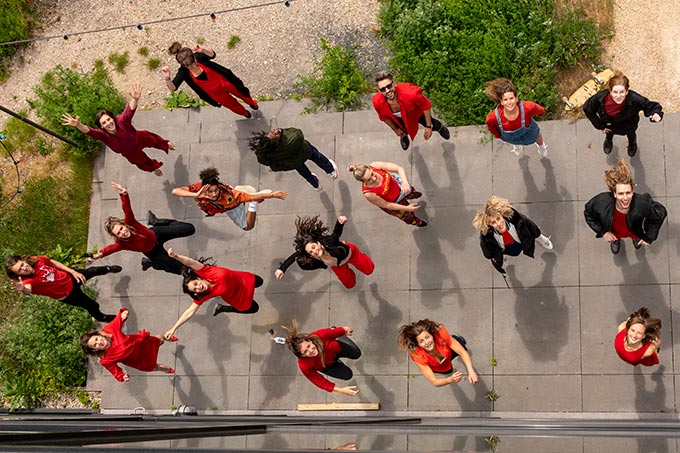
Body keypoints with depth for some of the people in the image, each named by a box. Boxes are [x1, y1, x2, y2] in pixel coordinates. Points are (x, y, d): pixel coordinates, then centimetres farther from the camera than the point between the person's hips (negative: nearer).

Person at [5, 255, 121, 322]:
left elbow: (54, 263, -6)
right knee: (93, 306, 14)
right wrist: (22, 289, -86)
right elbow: (28, 290, -62)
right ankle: (101, 317, 53)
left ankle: (108, 269, 70)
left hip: (70, 277, 4)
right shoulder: (29, 281, -38)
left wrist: (73, 271, -9)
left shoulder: (36, 260, -23)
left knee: (93, 271, 32)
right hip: (67, 294, -4)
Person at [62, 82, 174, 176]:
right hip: (130, 153, 1)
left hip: (138, 139, -1)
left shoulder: (121, 120, -45)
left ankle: (166, 144, 69)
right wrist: (78, 125, -84)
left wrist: (135, 99, -88)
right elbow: (89, 131, -62)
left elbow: (130, 111, -65)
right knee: (143, 162, 30)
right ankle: (154, 167, 68)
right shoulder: (103, 135, -42)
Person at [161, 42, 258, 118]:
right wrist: (167, 78, -61)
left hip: (223, 81, 0)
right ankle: (245, 113, 64)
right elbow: (173, 88, -40)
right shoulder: (183, 72, -30)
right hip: (214, 92, 1)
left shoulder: (198, 57, -32)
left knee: (240, 93, 29)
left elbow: (212, 54, -53)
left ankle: (251, 102, 67)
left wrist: (203, 50, -75)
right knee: (232, 104, 27)